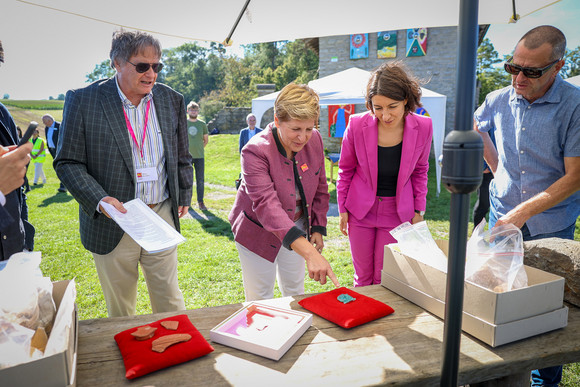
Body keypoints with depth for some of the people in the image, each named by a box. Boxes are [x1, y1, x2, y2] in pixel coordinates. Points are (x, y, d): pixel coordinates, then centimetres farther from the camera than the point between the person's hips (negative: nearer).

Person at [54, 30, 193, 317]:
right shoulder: (82, 100, -6)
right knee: (119, 311, 15)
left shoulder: (172, 100, 4)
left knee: (170, 303, 12)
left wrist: (184, 196, 13)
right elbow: (67, 162, -6)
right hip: (112, 222, -2)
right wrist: (99, 200, -20)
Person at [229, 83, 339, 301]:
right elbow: (267, 206, -42)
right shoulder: (255, 151, -30)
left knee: (295, 292, 16)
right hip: (259, 231, -4)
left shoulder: (314, 140, -12)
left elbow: (320, 187, 3)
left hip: (296, 225, 4)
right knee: (260, 299, 7)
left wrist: (318, 227, 1)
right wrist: (309, 253, -51)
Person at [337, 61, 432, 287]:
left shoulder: (422, 127, -13)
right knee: (363, 276, 14)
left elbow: (420, 171, 4)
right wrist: (342, 209, 2)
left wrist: (419, 210, 4)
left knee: (384, 279, 9)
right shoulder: (357, 125, -15)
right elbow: (346, 169, -1)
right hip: (360, 210, 0)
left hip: (397, 212, 0)